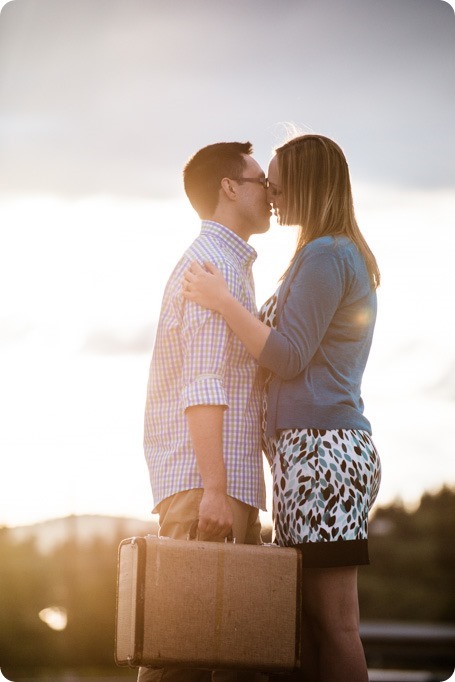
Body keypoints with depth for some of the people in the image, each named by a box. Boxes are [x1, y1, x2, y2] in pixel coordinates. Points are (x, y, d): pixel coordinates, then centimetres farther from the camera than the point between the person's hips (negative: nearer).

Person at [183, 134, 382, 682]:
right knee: (304, 622, 5)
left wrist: (222, 301, -11)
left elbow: (289, 357, -14)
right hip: (336, 446, 10)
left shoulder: (324, 256, -8)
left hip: (319, 448, -10)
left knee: (332, 623, -12)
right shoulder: (353, 258, 23)